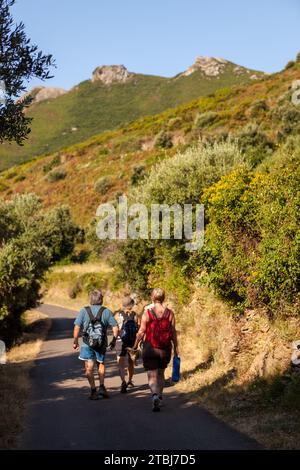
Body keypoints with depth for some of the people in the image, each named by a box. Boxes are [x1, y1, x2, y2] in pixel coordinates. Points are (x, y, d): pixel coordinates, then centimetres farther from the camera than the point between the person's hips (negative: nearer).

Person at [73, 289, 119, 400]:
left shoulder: (84, 311, -3)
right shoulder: (106, 312, 0)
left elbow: (77, 328, -8)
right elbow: (115, 328, -2)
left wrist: (75, 342, 3)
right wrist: (113, 341, 11)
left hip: (87, 344, -2)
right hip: (102, 344, 2)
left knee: (89, 368, 4)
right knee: (101, 364, 22)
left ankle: (93, 390, 0)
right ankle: (102, 386, 13)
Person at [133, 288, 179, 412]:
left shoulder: (147, 313, -9)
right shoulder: (169, 313, -3)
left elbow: (141, 332, -6)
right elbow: (173, 332, 1)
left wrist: (135, 344, 9)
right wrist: (176, 348, 11)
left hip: (150, 348, -3)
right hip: (165, 349, 3)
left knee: (152, 376, 1)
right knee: (161, 374, 21)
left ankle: (155, 395, -24)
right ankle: (159, 398, 30)